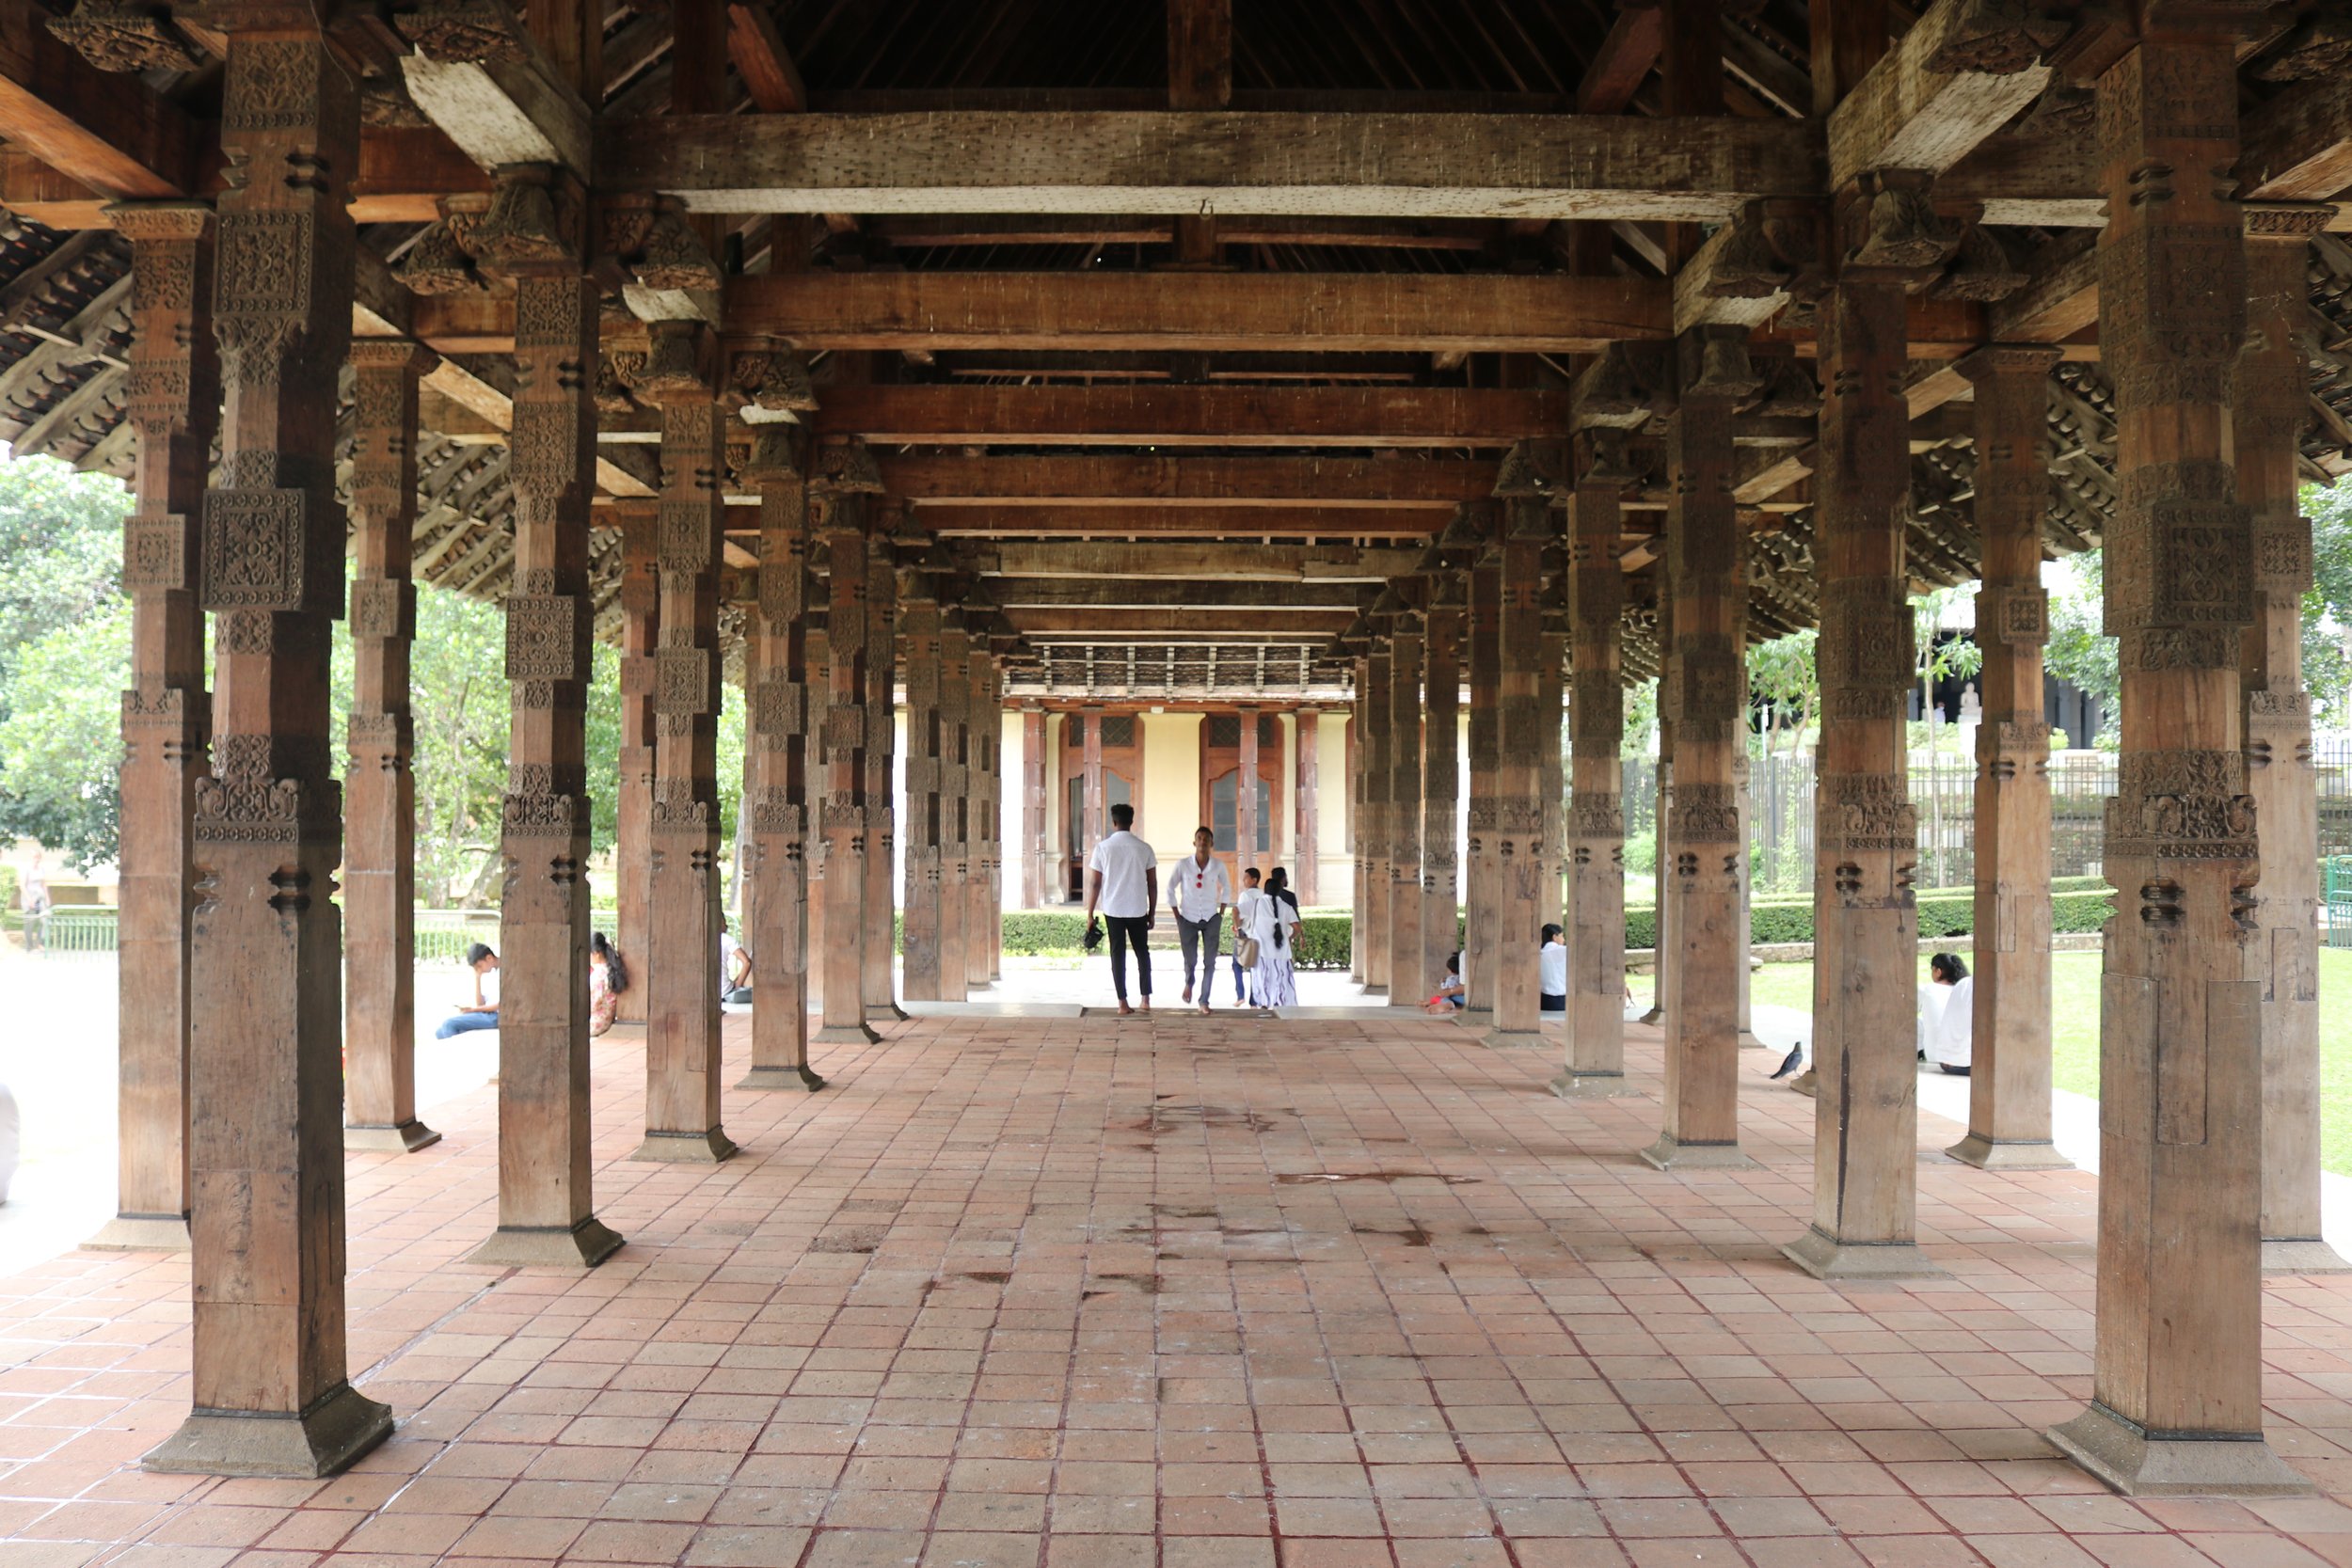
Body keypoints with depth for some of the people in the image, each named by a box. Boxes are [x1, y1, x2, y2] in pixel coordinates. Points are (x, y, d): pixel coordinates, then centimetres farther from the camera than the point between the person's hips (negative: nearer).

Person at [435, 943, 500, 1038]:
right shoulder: (488, 974, 18)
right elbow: (480, 1005, 11)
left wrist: (472, 1009, -12)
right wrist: (477, 978, 5)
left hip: (496, 1016, -9)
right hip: (486, 1015, 9)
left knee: (449, 1024, -19)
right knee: (440, 1033, 0)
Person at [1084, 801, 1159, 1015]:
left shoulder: (1103, 848, -5)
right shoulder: (1144, 848, -2)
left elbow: (1094, 883, -5)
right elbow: (1152, 884, 1)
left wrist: (1090, 914, 2)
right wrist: (1151, 913, 10)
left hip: (1113, 909, -1)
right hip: (1138, 909, 1)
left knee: (1118, 954, 5)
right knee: (1142, 952, 17)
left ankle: (1123, 1003, 2)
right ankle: (1146, 999, 17)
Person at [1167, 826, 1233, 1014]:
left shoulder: (1218, 866, -6)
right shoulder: (1183, 865, -11)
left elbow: (1227, 888, 11)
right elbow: (1170, 889, 0)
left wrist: (1221, 914, 6)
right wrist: (1177, 917, -2)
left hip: (1211, 920, 1)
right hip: (1188, 919, -1)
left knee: (1210, 962, -4)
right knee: (1190, 960, 6)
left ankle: (1204, 1001, 5)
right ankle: (1188, 983, 39)